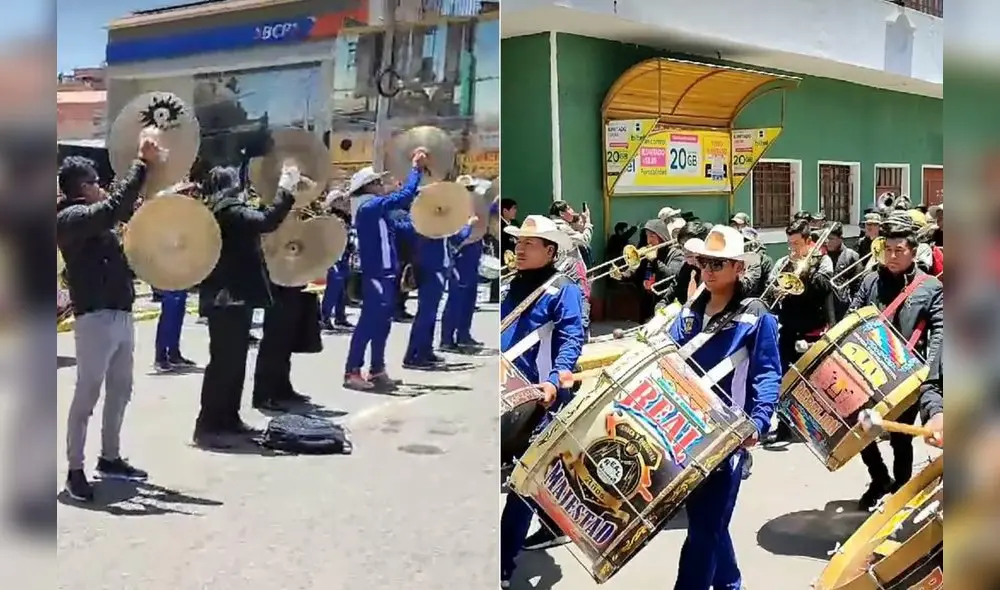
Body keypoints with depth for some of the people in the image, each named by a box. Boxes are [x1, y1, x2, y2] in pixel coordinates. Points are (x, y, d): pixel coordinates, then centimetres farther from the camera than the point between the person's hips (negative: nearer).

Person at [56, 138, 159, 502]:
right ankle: (75, 470, 4)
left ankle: (110, 458, 27)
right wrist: (141, 163, -22)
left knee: (120, 391, 15)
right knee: (87, 395, -4)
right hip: (95, 318, -9)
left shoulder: (96, 217, 16)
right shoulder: (69, 218, -9)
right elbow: (114, 207, -25)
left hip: (121, 315, 9)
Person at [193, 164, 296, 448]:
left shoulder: (221, 212, 14)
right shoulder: (228, 211, -16)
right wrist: (286, 188, -21)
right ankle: (207, 426, -5)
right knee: (223, 361, -8)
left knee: (234, 360, 16)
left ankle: (229, 419, 23)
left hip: (232, 296, 11)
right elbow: (266, 221, -28)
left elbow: (253, 222, 22)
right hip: (230, 297, -11)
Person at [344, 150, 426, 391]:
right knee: (369, 323, -8)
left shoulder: (375, 208, 13)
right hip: (375, 276, -10)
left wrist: (417, 170, 13)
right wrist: (416, 168, -10)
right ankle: (352, 372, -4)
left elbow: (405, 200, 20)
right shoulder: (369, 206, -14)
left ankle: (377, 371, 20)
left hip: (385, 274, 10)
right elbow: (404, 195, -20)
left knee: (382, 324, 13)